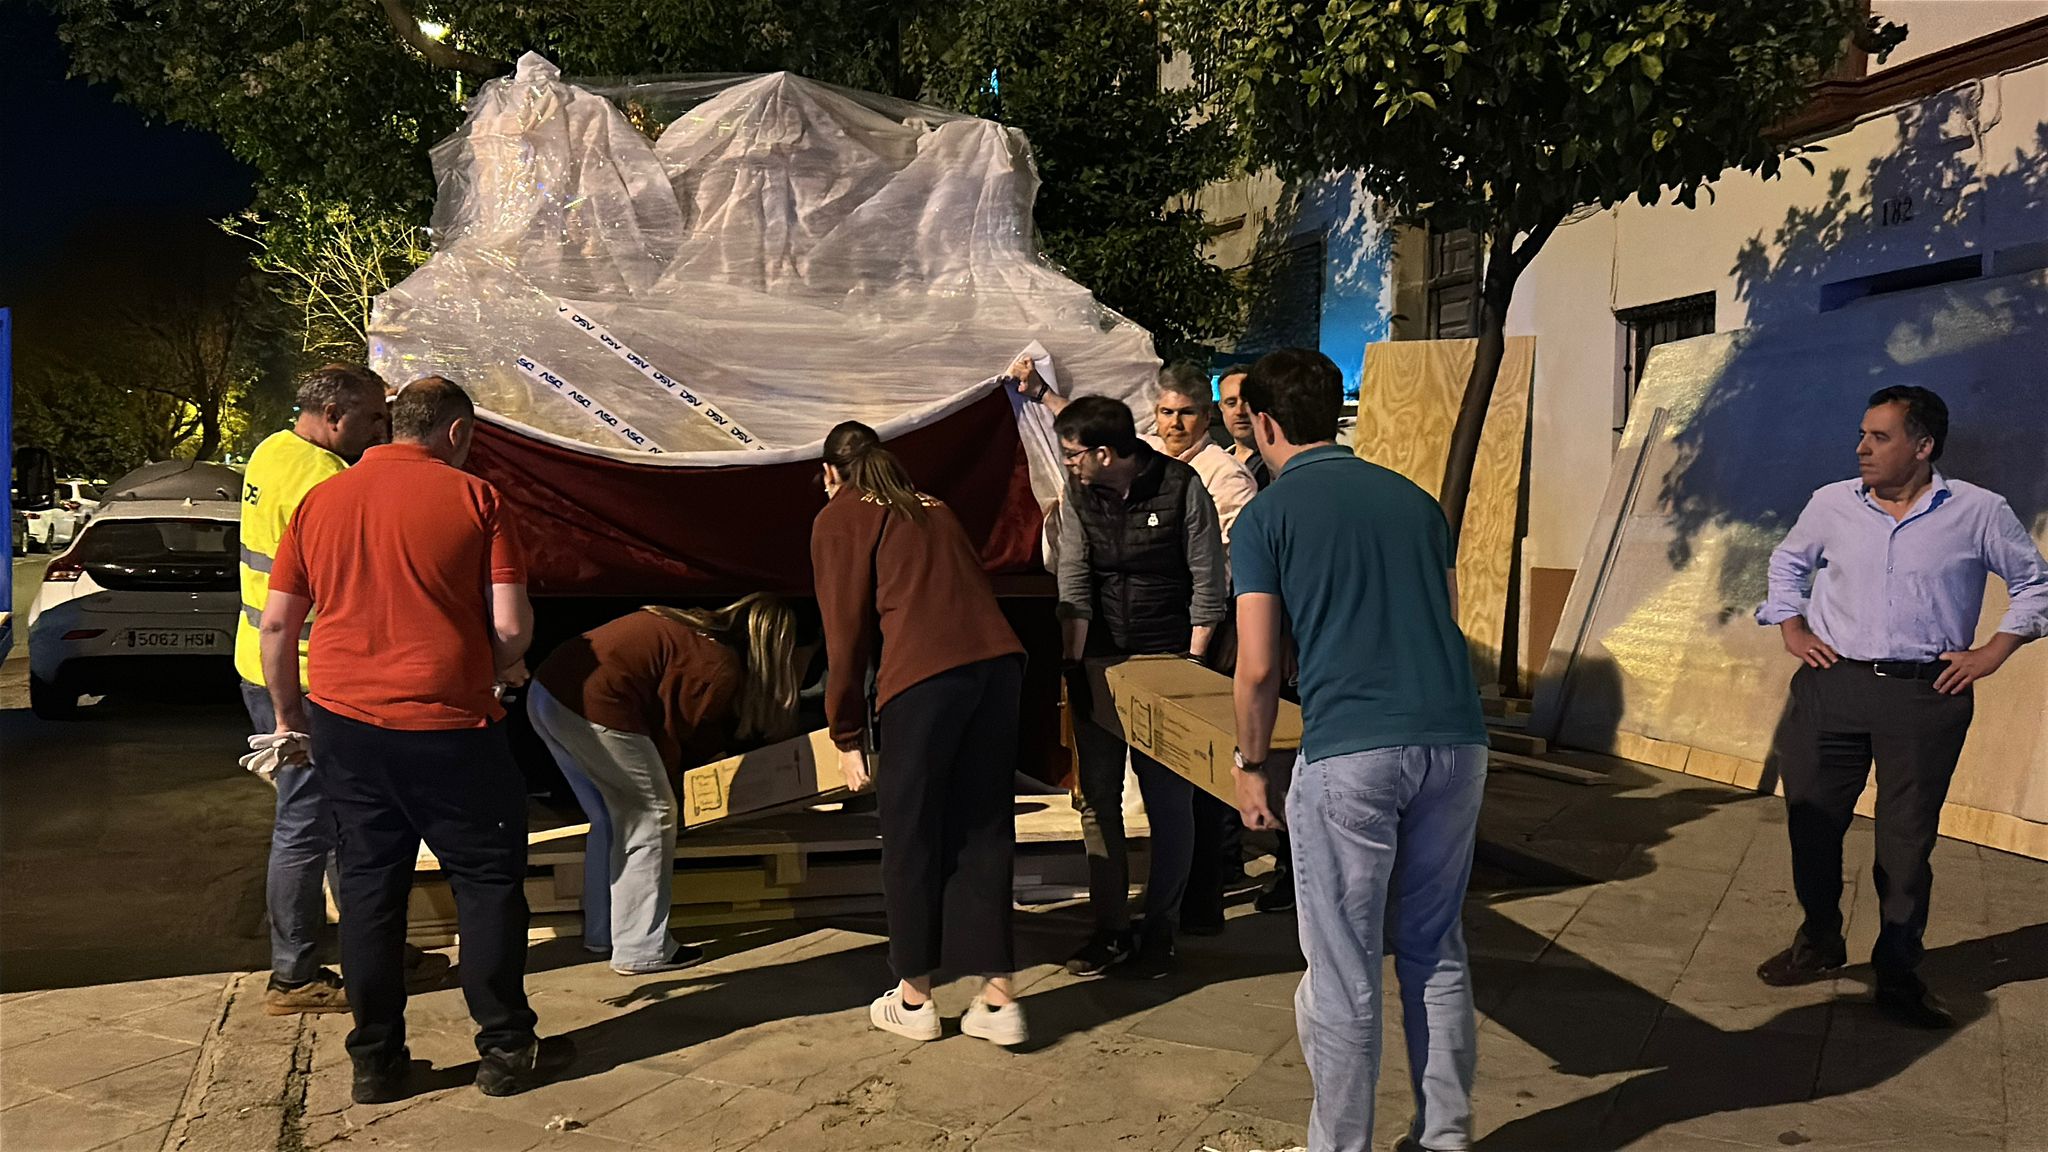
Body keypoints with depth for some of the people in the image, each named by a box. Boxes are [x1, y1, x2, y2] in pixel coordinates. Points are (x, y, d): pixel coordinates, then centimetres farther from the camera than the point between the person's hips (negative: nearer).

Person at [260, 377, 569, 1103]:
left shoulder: (319, 501, 8)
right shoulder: (472, 498, -5)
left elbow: (276, 623, 8)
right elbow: (512, 625, -10)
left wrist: (287, 712, 20)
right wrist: (501, 672, 11)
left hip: (342, 719, 5)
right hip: (445, 723, -4)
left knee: (368, 884, 14)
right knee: (488, 880, 9)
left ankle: (376, 1060, 20)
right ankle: (505, 1049, 15)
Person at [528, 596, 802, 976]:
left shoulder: (696, 631, 20)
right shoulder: (722, 670, -5)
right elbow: (671, 731, 0)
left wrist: (709, 751, 41)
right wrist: (667, 781, 17)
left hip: (545, 690, 10)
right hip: (593, 706, -10)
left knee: (609, 818, 22)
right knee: (651, 817, 4)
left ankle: (601, 934, 32)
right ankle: (641, 950, 8)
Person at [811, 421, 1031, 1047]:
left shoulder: (839, 519, 11)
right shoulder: (931, 507, 28)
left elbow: (847, 632, 5)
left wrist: (848, 734, 11)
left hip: (925, 673, -5)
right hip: (1000, 659, 6)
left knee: (912, 836, 10)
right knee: (984, 828, 12)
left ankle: (914, 997, 23)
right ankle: (998, 998, 14)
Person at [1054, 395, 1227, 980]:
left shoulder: (1181, 486, -10)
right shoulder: (1077, 494, 1)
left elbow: (1208, 581, -6)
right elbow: (1073, 584, -2)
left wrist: (1191, 667, -9)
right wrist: (1073, 665, -10)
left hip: (1166, 658, -4)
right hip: (1098, 659, 4)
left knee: (1168, 799, 0)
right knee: (1097, 796, 5)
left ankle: (1159, 930, 14)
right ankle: (1110, 931, 15)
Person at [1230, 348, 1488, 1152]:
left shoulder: (1267, 516, 2)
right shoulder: (1414, 499, 16)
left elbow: (1257, 669, -3)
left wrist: (1251, 764, 10)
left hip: (1349, 753, -5)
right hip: (1455, 740, 5)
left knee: (1342, 968, 6)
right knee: (1436, 950, 18)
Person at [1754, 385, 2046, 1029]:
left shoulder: (1978, 513, -1)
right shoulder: (1832, 503, 4)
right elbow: (1788, 562, 21)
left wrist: (1993, 653, 2)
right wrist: (1792, 629, 10)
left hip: (1926, 698, -2)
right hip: (1831, 686, 2)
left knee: (1908, 841, 3)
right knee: (1812, 823, 6)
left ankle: (1897, 973, 16)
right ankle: (1818, 943, 25)